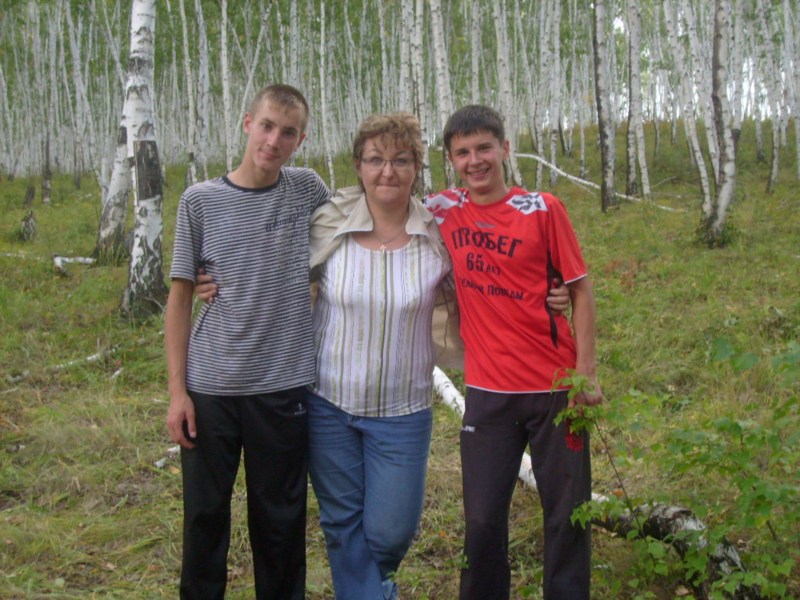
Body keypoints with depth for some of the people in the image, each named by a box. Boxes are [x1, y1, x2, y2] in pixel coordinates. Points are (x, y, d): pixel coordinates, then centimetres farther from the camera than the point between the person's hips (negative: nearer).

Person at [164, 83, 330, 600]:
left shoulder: (308, 190, 1)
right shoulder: (200, 201, -1)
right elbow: (181, 296, 2)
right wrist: (177, 390, -1)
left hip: (284, 387, 0)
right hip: (210, 388, 0)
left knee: (280, 522, 11)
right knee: (205, 517, 11)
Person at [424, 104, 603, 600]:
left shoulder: (543, 209, -4)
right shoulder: (442, 211, 2)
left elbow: (581, 290, -2)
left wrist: (587, 372, -8)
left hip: (554, 385, -1)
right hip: (488, 391, 2)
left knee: (567, 514, 7)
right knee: (483, 521, 6)